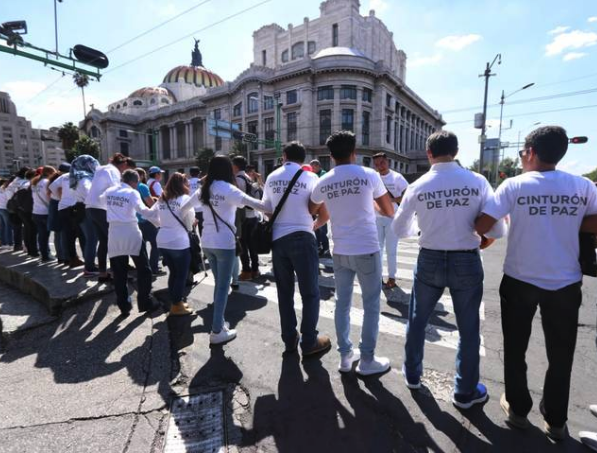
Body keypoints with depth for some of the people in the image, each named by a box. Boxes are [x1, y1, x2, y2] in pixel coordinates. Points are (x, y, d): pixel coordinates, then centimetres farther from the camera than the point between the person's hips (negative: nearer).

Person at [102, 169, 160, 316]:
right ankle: (145, 302, 11)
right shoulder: (132, 193, -9)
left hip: (114, 234, 6)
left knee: (119, 273, 10)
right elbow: (142, 210, -23)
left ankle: (124, 306, 15)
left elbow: (101, 199, 32)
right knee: (143, 269, 7)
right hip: (131, 234, -5)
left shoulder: (109, 191, 9)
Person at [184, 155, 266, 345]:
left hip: (207, 242, 7)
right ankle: (217, 331, 7)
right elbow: (252, 203, -23)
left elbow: (184, 208, 23)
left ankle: (218, 322, 28)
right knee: (223, 287, 1)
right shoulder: (228, 189, -10)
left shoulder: (203, 190, 10)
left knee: (218, 283, 19)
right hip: (224, 243, -7)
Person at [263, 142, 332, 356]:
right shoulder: (310, 177, -2)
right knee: (310, 292, 7)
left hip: (277, 238, 5)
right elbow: (324, 214, -4)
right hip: (302, 238, -4)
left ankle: (289, 339, 23)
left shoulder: (271, 178, 10)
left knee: (284, 291, 14)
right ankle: (309, 341, 13)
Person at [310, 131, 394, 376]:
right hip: (367, 250, -3)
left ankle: (345, 355, 25)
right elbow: (390, 212, 3)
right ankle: (367, 360, 18)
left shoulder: (323, 183, 2)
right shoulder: (369, 175, -6)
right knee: (371, 305, 9)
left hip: (340, 251, 4)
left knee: (342, 303, 14)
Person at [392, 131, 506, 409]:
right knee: (468, 329, 17)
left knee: (417, 320, 21)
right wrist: (474, 233, 13)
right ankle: (465, 392, 34)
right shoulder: (478, 182, -9)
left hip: (429, 261, 1)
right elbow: (497, 231, -7)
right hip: (467, 262, 0)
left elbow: (399, 230, 3)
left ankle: (412, 374, 40)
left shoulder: (418, 186, -7)